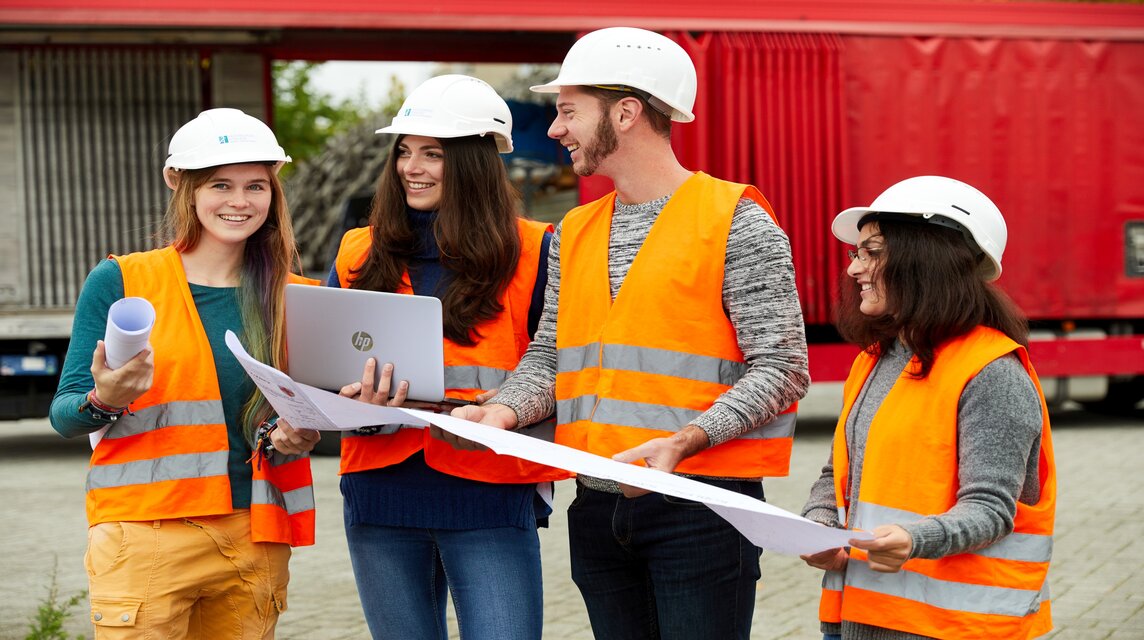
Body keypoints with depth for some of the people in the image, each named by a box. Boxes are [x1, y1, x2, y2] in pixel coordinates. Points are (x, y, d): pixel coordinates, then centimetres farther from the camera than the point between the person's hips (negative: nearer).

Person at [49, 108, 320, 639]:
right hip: (146, 535, -3)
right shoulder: (119, 281, 1)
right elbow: (64, 415, 1)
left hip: (257, 540, 4)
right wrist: (104, 401, -21)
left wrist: (302, 431, -3)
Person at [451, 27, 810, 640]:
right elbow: (548, 357, 16)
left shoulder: (737, 222, -6)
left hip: (699, 503, -6)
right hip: (597, 509, 6)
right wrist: (505, 410, -5)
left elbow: (781, 369, -10)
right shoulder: (574, 234, 15)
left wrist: (684, 440, -22)